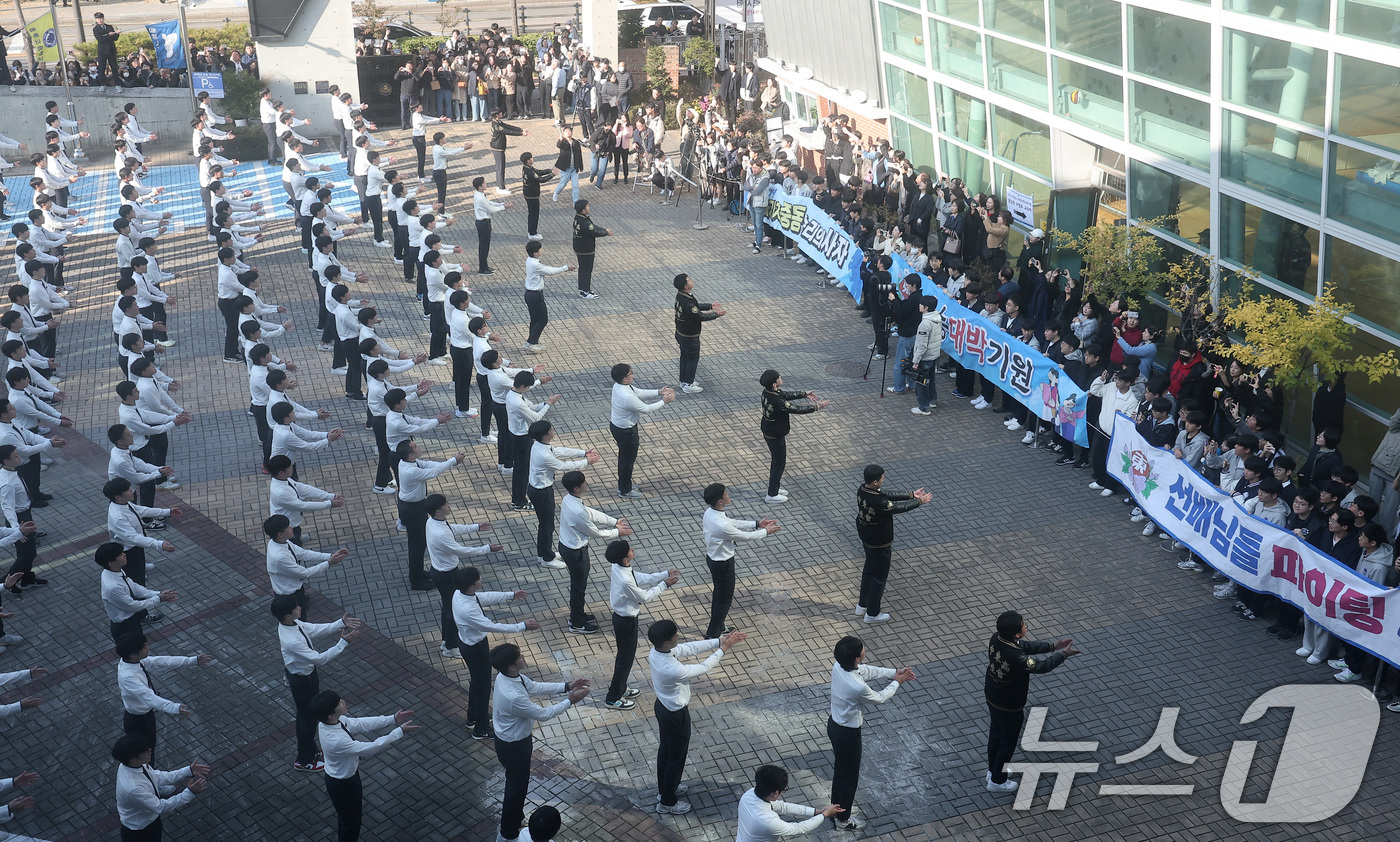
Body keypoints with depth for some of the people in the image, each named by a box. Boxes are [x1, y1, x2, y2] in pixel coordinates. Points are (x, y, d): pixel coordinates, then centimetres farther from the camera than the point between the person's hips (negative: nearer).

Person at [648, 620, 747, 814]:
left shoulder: (657, 650, -17)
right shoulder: (673, 670, -41)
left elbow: (690, 648, -8)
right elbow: (703, 668, -25)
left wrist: (719, 640, -11)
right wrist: (723, 648, -12)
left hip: (663, 706, 8)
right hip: (675, 714, -8)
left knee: (665, 749, 29)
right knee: (676, 757, 15)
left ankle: (664, 789, 51)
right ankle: (667, 802, 35)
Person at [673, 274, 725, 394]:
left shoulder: (680, 295, -5)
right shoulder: (687, 303, -35)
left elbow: (696, 307, 10)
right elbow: (700, 316, -24)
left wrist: (710, 306, 13)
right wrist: (716, 314, -11)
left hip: (680, 333, 9)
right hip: (690, 337, -9)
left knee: (685, 357, 23)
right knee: (693, 358, 9)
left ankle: (684, 381, 37)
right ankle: (688, 385, 20)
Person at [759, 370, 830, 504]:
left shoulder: (768, 392, -8)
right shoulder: (777, 402, -36)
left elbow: (786, 395, 10)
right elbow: (798, 409, -27)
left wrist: (804, 394, 12)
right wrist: (817, 406, -17)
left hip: (768, 431, 9)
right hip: (775, 436, -9)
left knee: (776, 460, 24)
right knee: (779, 463, 7)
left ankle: (775, 488, 40)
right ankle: (772, 495, 19)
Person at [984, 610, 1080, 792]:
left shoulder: (996, 639, -16)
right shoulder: (1016, 659, -40)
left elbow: (1026, 646, 0)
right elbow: (1041, 666, -23)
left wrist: (1052, 646, 0)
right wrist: (1063, 654, -9)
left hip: (992, 697, 8)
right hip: (1009, 706, -8)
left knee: (996, 733, 28)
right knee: (1008, 741, 17)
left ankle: (992, 771, 50)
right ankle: (997, 781, 36)